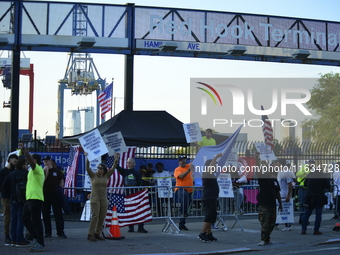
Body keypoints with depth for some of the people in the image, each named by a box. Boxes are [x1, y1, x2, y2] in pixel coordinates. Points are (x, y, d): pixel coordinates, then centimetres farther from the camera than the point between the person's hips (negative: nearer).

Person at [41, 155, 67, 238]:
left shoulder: (57, 171, 8)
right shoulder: (43, 171, 8)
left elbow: (62, 181, 13)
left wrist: (60, 188, -2)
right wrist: (46, 172, -12)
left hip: (55, 194, -1)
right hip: (45, 194, 1)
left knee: (58, 214, -3)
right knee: (46, 214, 3)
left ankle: (60, 232, 0)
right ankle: (48, 232, 11)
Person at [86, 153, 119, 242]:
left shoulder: (106, 176, 11)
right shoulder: (93, 175, 3)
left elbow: (113, 168, 2)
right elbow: (87, 168, -11)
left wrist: (116, 160, -11)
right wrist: (87, 159, -24)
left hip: (104, 199, 4)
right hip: (95, 198, -4)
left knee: (102, 217, 4)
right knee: (95, 216, -12)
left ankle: (97, 234, 13)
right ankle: (90, 234, -10)